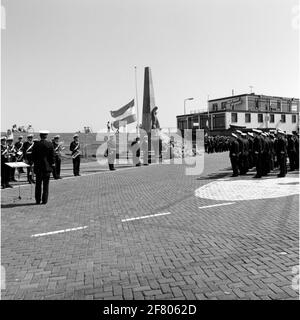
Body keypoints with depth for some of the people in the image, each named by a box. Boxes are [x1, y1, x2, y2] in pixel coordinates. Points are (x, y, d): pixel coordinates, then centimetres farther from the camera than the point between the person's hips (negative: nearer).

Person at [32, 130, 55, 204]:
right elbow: (52, 155, -4)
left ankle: (37, 200, 13)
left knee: (38, 184, 9)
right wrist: (52, 163, 8)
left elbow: (33, 155, 3)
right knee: (46, 184, 4)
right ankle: (44, 200, 5)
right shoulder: (50, 144, -6)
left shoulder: (36, 144, -1)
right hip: (47, 166, -1)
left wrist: (35, 163, 15)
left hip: (38, 166, 2)